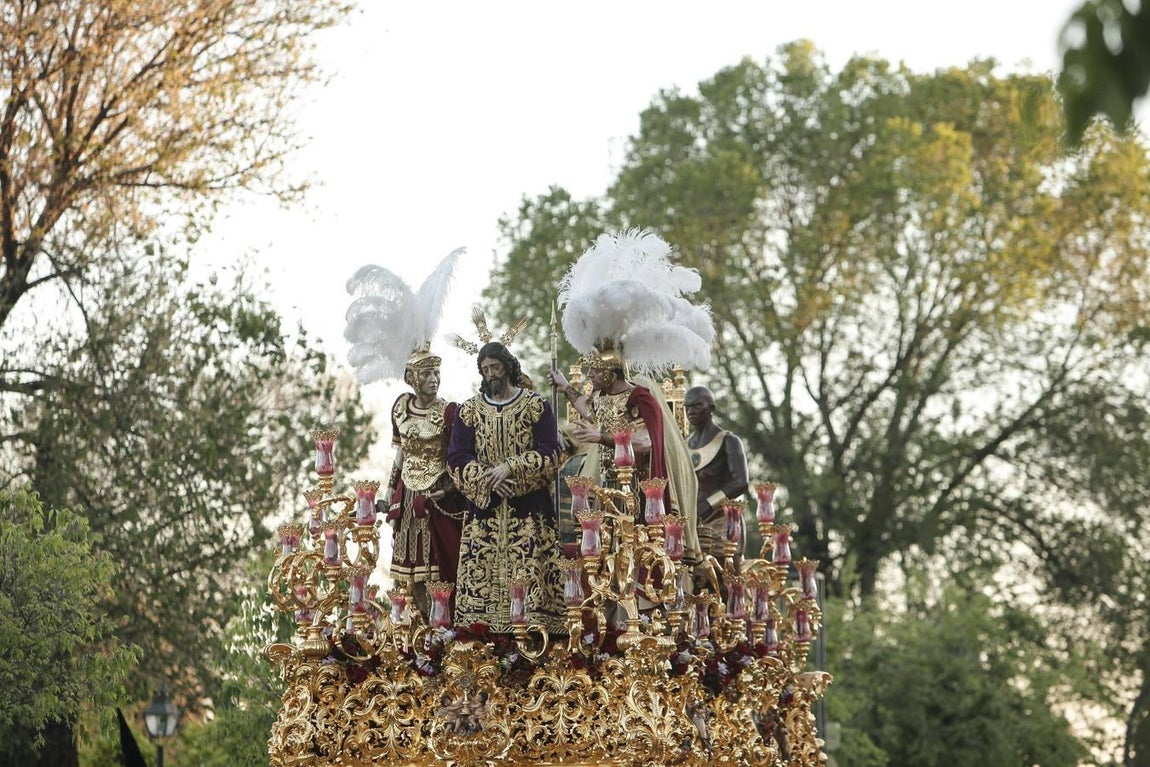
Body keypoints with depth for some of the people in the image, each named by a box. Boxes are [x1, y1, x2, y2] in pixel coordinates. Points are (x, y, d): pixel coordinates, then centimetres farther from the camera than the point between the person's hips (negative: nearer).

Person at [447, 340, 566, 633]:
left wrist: (510, 468, -15)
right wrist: (487, 478, -13)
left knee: (529, 579, -8)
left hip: (528, 512, -2)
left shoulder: (537, 406, 4)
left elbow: (550, 453, -3)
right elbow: (457, 458, 3)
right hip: (483, 508, 2)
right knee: (481, 579, -5)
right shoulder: (469, 410, 10)